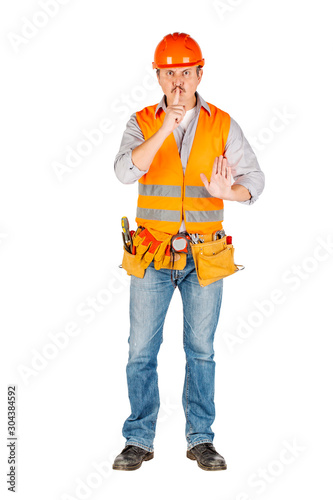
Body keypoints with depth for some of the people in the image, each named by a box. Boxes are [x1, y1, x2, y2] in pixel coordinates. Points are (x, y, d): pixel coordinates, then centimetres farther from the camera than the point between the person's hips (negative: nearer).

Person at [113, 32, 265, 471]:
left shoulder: (223, 125, 3)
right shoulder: (143, 122, 1)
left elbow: (254, 178, 1)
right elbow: (125, 171, -15)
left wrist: (229, 192, -22)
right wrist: (167, 126, -23)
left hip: (204, 256, 1)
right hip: (153, 255, 0)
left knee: (201, 350, 8)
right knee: (141, 350, 3)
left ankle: (201, 439, 20)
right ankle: (139, 440, 16)